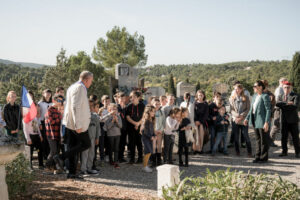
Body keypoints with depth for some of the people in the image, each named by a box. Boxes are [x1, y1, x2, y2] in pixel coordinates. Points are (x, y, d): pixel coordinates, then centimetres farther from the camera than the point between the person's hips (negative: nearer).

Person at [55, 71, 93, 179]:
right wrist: (78, 125, -24)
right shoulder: (80, 88, -14)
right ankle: (61, 157, -5)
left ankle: (72, 173, 15)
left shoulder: (72, 87, 18)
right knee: (86, 144, 0)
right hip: (76, 123, -10)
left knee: (73, 147, 11)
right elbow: (76, 107, -23)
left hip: (70, 123, 10)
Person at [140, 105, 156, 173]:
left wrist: (154, 136, 2)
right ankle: (144, 166, -1)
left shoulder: (152, 120, 10)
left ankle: (145, 165, 18)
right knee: (148, 152, -11)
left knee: (149, 152, 8)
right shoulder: (145, 120, -15)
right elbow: (145, 130, -17)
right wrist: (150, 137, -12)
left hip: (150, 138, 8)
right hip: (145, 137, -8)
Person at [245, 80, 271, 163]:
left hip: (262, 121, -8)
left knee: (264, 140, 3)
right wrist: (247, 118, 15)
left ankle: (264, 157, 13)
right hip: (255, 120, 8)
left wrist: (267, 122, -22)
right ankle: (258, 156, 22)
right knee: (258, 139, 14)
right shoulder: (254, 96, 12)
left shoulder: (265, 96, -12)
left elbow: (268, 110, -16)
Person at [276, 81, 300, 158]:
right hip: (284, 120, 4)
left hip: (293, 120, -4)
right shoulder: (281, 96, 12)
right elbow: (278, 104, -9)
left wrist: (284, 105, -15)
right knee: (284, 136, 5)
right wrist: (287, 103, -22)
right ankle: (284, 152, 15)